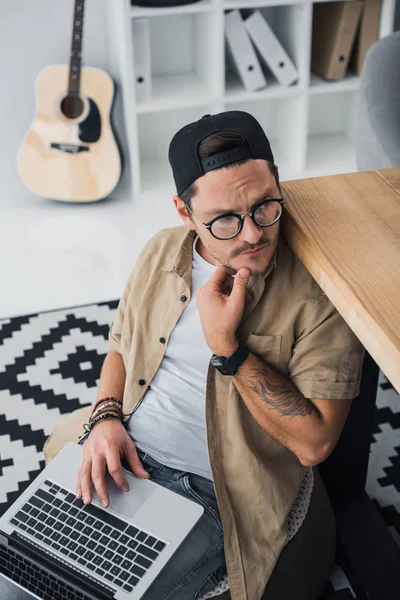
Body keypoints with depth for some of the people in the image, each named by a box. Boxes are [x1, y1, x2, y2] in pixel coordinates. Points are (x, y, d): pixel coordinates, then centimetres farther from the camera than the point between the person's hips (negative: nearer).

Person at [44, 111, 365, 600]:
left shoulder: (317, 294, -18)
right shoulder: (161, 252, 0)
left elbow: (314, 443, -19)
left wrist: (227, 348, -26)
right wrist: (106, 417, -6)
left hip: (217, 497, -5)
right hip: (124, 458, 5)